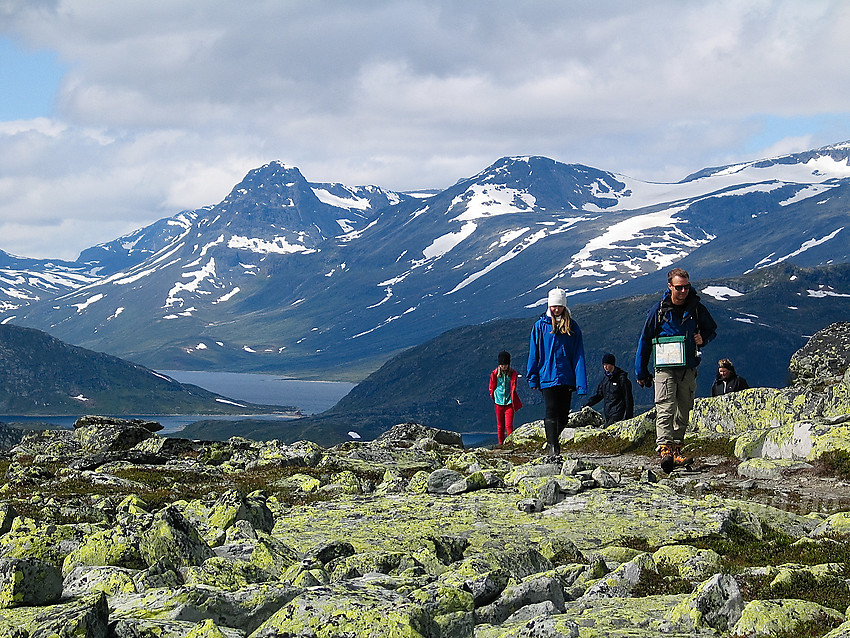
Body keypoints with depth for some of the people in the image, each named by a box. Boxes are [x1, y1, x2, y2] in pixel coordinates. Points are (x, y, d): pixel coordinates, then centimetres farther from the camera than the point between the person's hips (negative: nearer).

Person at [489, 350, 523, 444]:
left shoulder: (513, 373, -3)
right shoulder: (495, 373, 0)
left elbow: (513, 388, -1)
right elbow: (492, 388, 11)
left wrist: (513, 402, -3)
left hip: (509, 403, -2)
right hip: (499, 403, 2)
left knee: (509, 425, -11)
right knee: (500, 426, 8)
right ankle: (501, 444, 17)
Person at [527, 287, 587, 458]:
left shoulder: (572, 327, 7)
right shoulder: (540, 326, 3)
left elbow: (578, 355, 4)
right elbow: (534, 353, 4)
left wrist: (581, 382, -4)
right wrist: (532, 378, -1)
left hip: (567, 378, 2)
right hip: (547, 377, -2)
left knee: (563, 415, 7)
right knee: (551, 411, -13)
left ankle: (552, 440, 28)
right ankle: (553, 447, -14)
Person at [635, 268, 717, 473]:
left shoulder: (697, 308, 3)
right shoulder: (659, 310, -3)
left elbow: (712, 329, 20)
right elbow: (645, 340, 5)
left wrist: (702, 338, -4)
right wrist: (641, 372, 6)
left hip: (688, 369, 3)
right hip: (665, 368, -3)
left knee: (683, 412, 8)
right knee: (665, 409, -17)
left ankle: (676, 450, 19)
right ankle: (665, 450, -28)